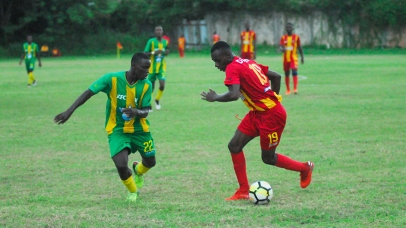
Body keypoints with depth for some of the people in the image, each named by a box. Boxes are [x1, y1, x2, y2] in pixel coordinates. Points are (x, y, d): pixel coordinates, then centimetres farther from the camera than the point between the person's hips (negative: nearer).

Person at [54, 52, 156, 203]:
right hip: (117, 130, -3)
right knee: (121, 165, -19)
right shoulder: (112, 79, -22)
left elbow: (145, 111, -12)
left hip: (139, 129, 3)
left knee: (150, 162, 12)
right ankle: (132, 191, 14)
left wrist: (137, 112, -37)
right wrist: (69, 111, -28)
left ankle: (138, 171, 53)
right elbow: (89, 93, -20)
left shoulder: (146, 85, -13)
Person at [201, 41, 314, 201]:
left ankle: (305, 168, 28)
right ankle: (244, 191, 8)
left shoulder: (233, 68, -17)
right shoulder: (247, 62, 9)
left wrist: (214, 98, -16)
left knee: (268, 158, 6)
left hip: (272, 115, -10)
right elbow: (276, 76, 15)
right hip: (257, 112, 10)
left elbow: (234, 95, -33)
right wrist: (273, 98, 22)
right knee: (234, 146, 3)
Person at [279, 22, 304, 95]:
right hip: (286, 58, 2)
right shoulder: (283, 37, 5)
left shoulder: (296, 37, 2)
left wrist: (302, 57, 9)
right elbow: (280, 46, -5)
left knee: (294, 72, -20)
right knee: (286, 74, 9)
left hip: (294, 58, -2)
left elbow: (299, 47, 9)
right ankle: (288, 90, 19)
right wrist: (282, 49, -30)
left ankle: (295, 89, -24)